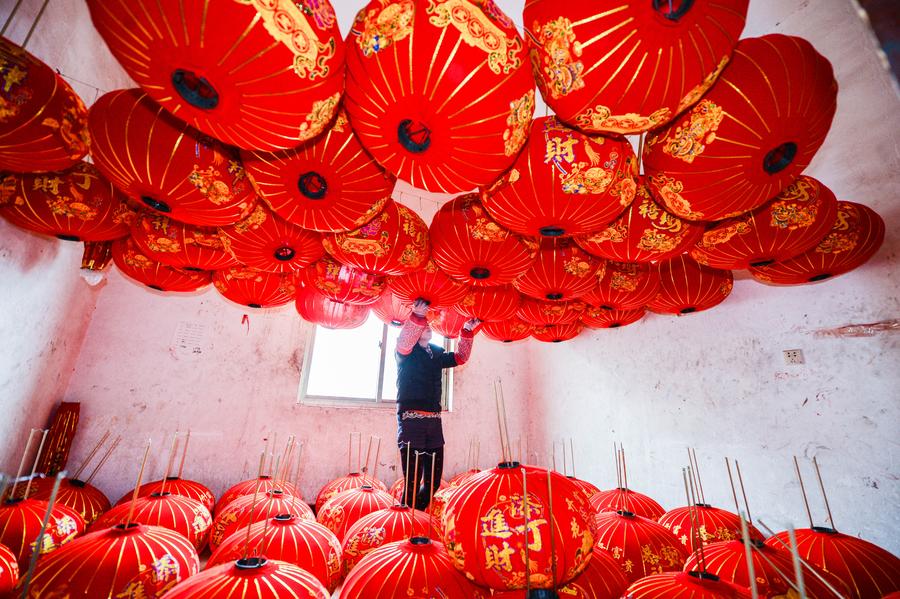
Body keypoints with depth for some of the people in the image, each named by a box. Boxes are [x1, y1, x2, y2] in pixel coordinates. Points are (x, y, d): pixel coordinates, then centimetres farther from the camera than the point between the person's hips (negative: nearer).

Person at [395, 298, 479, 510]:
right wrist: (417, 316, -38)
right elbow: (403, 341, -23)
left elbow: (460, 357, 25)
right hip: (411, 418, -6)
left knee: (434, 480, 11)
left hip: (434, 420, 6)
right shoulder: (406, 351, 0)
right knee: (412, 480, -7)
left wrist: (467, 332, 14)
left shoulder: (437, 353, 17)